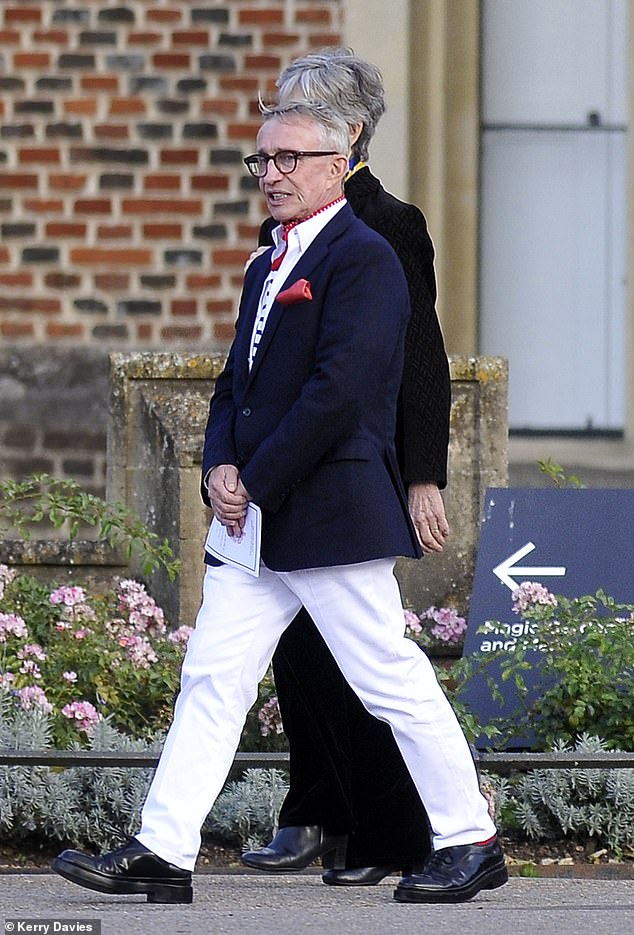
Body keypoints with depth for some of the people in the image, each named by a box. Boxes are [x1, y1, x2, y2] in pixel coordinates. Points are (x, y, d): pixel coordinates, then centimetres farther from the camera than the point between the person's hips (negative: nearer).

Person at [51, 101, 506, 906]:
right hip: (255, 516, 9)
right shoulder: (268, 267, 19)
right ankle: (161, 853, 0)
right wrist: (221, 465, 0)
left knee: (393, 681, -3)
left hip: (331, 515, -9)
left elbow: (338, 393, -19)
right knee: (212, 678, 2)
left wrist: (256, 484, -15)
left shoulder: (363, 258, -11)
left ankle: (470, 842, 8)